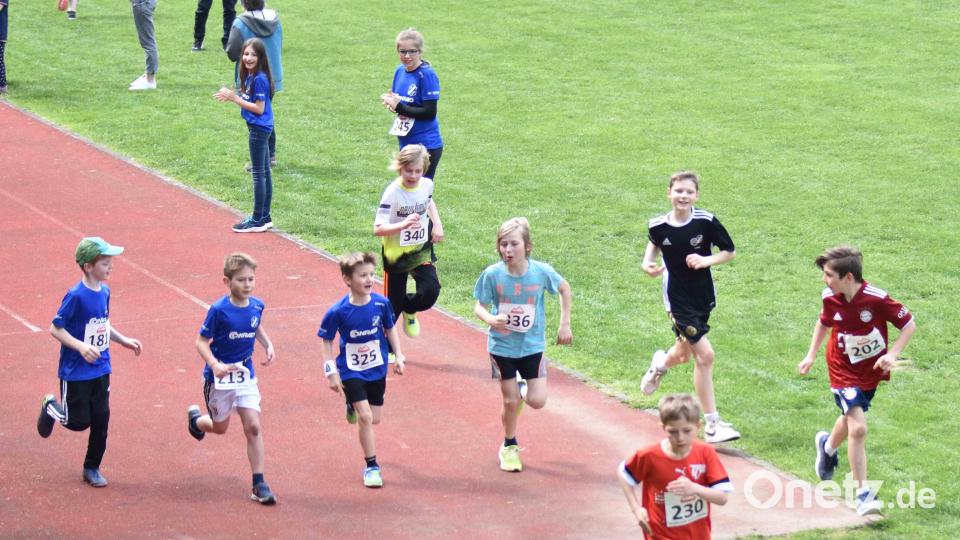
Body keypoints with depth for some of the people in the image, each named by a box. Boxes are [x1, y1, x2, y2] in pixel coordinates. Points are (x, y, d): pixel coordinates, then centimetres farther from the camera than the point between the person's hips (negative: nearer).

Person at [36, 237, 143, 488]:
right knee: (79, 421, 2)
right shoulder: (76, 296, -20)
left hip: (101, 370, 6)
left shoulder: (104, 292, 3)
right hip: (76, 371, -6)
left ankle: (92, 468, 22)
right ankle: (51, 407, 33)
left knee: (101, 420, 7)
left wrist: (124, 340, 10)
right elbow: (55, 328, -18)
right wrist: (81, 347, -28)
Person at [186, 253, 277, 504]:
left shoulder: (256, 306, -6)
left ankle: (259, 484, -1)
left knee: (253, 427, -7)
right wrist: (216, 366, -32)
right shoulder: (219, 310, -21)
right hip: (219, 377, -3)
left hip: (245, 375, 3)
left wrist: (268, 345, -1)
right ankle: (195, 418, 52)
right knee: (220, 427, 16)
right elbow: (201, 342, -17)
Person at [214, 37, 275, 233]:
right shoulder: (250, 76, 9)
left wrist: (235, 98, -19)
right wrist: (231, 96, 1)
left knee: (258, 174, -4)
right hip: (260, 128, 10)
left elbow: (259, 108, -20)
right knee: (264, 173, 14)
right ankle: (265, 217, 21)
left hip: (259, 129, -10)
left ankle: (258, 220, 0)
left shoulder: (259, 79, -19)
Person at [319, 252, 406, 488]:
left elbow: (390, 329, 6)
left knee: (375, 419, 11)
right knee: (365, 417, -12)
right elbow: (326, 342, -9)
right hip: (351, 371, -4)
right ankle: (371, 466, 2)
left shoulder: (381, 303, -12)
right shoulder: (338, 311, -20)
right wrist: (331, 373, -11)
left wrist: (398, 356, 5)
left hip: (377, 368, 4)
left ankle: (353, 403, 46)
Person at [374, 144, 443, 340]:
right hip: (396, 255, -4)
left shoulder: (426, 185, -5)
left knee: (431, 291, -14)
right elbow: (378, 229, -28)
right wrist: (403, 224, -43)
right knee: (393, 304, 4)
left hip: (421, 250, 4)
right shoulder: (393, 193, -22)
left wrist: (437, 225, 7)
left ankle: (409, 309, 20)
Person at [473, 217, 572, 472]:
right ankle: (509, 447, 30)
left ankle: (523, 389, 32)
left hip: (532, 345, 1)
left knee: (537, 401, -5)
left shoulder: (541, 272, -16)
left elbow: (565, 289, 4)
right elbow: (479, 307, -8)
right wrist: (490, 319, -30)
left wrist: (565, 324, 3)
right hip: (502, 346, -1)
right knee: (510, 402, 5)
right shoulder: (493, 274, -17)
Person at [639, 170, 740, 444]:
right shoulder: (659, 226, -9)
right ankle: (712, 424, -4)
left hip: (703, 295, 3)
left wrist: (706, 260, -19)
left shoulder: (706, 222, -12)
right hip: (677, 297, -3)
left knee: (685, 353, 18)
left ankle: (660, 364, 57)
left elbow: (730, 251, -2)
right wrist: (648, 263, -4)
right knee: (704, 355, -12)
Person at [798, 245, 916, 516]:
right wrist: (811, 356, 7)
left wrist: (892, 354, -26)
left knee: (852, 418, 23)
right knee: (858, 428, -17)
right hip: (844, 370, 0)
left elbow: (909, 324, -16)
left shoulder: (876, 299, -26)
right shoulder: (830, 298, -15)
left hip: (872, 370, 1)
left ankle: (828, 446, 59)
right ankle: (863, 493, -9)